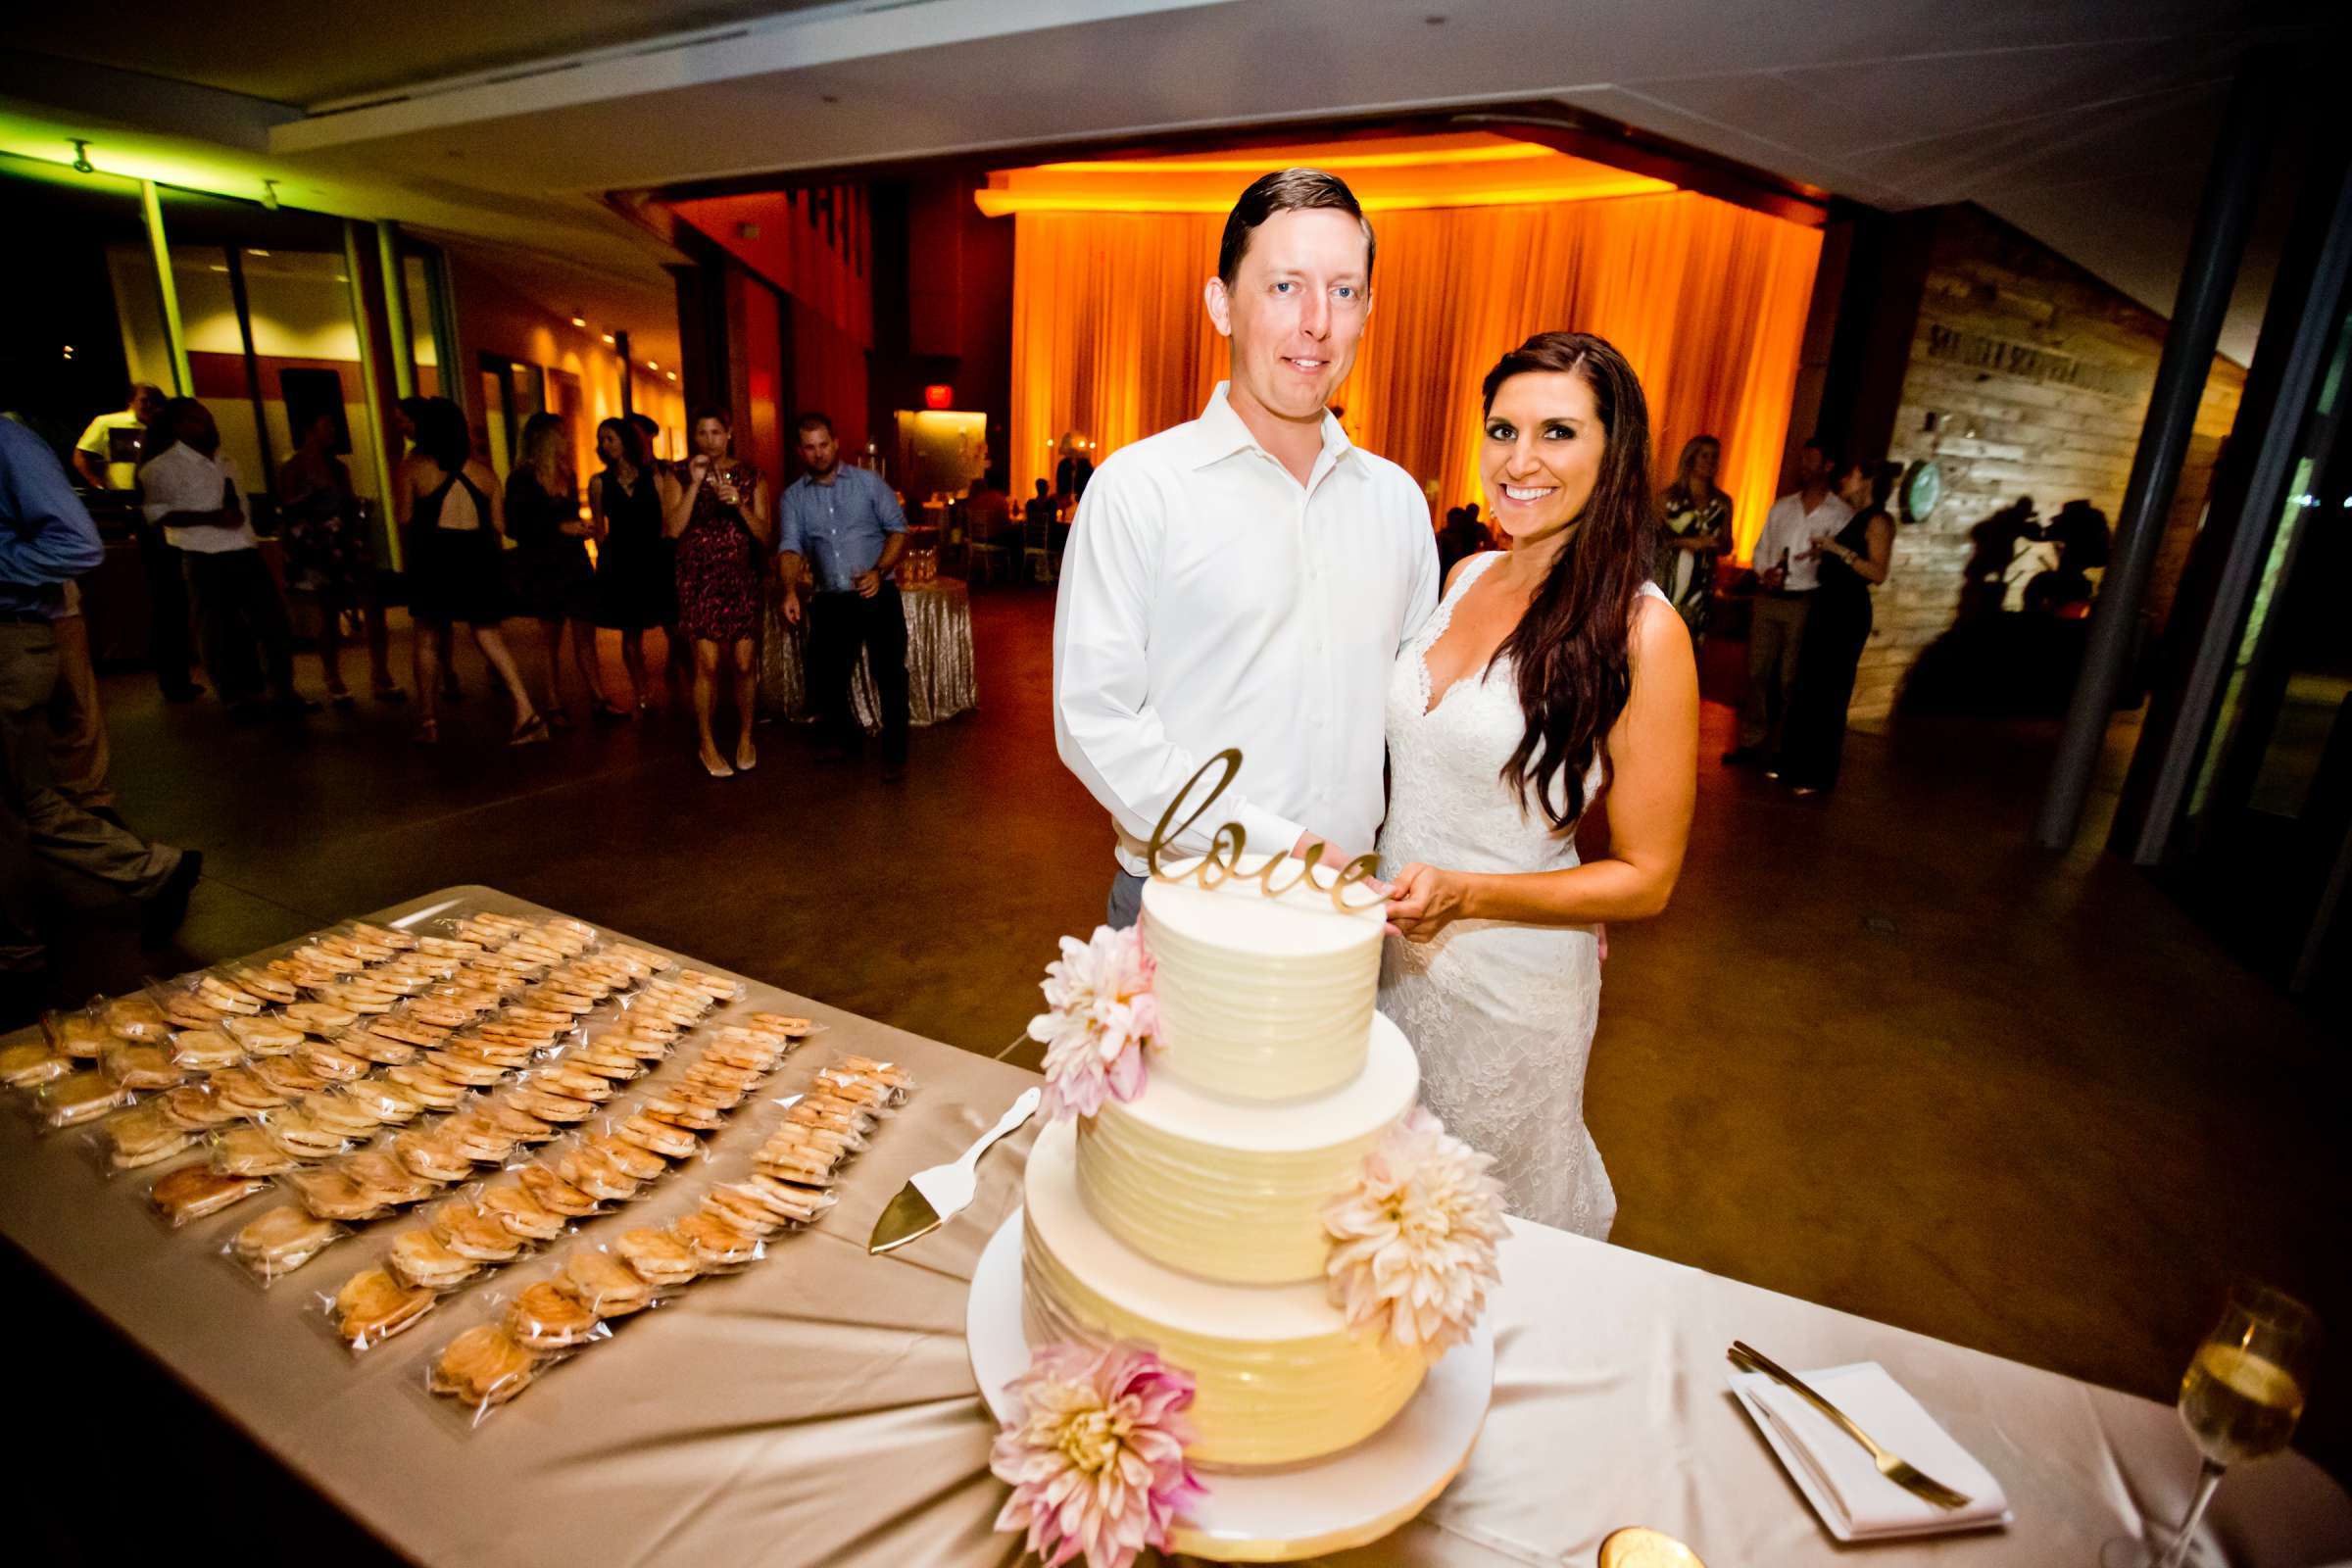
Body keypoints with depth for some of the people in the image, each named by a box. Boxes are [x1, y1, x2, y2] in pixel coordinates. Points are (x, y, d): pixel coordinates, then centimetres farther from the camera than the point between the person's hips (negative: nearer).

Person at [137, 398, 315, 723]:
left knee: (273, 621, 5)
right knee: (219, 632, 0)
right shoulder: (164, 466, -5)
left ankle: (284, 692, 13)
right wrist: (212, 518, -19)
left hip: (246, 553, 6)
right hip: (207, 560, -6)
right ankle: (238, 700, 8)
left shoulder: (224, 463, 17)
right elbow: (157, 513, -11)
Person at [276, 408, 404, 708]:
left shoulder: (338, 467, 15)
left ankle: (381, 678, -1)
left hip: (350, 546, 4)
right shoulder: (294, 468, 0)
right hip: (320, 551, -4)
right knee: (329, 617, 0)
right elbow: (287, 511, -4)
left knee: (374, 608, -7)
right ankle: (335, 685, 9)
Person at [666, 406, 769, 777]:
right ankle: (707, 744, 9)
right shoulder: (682, 475, 4)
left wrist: (740, 504, -15)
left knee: (745, 663, -1)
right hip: (700, 579, -1)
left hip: (742, 578, 1)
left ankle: (745, 737, 20)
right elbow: (673, 529, -8)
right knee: (707, 663, -7)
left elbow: (764, 535, 1)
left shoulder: (752, 477, 5)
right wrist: (695, 484, -13)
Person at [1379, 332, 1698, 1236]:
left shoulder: (1641, 632, -18)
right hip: (1391, 949, 5)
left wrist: (1466, 895, -26)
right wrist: (1395, 890, 4)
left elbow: (1646, 879, -14)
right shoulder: (1467, 577, 0)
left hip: (1510, 984, -5)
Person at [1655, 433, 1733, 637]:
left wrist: (1715, 544, -7)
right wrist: (1686, 542, -15)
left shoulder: (1723, 502, 11)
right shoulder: (1668, 496, 1)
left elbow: (1727, 546, 15)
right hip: (1668, 580, -3)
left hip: (1702, 582, 3)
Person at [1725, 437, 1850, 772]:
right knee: (1757, 673, 7)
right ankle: (1751, 742, 16)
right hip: (1768, 598, 4)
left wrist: (1824, 556, -23)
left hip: (1806, 603, -4)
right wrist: (1764, 572, -5)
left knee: (1790, 680, 2)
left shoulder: (1842, 514, -1)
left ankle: (1779, 750, 12)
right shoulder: (1781, 507, 12)